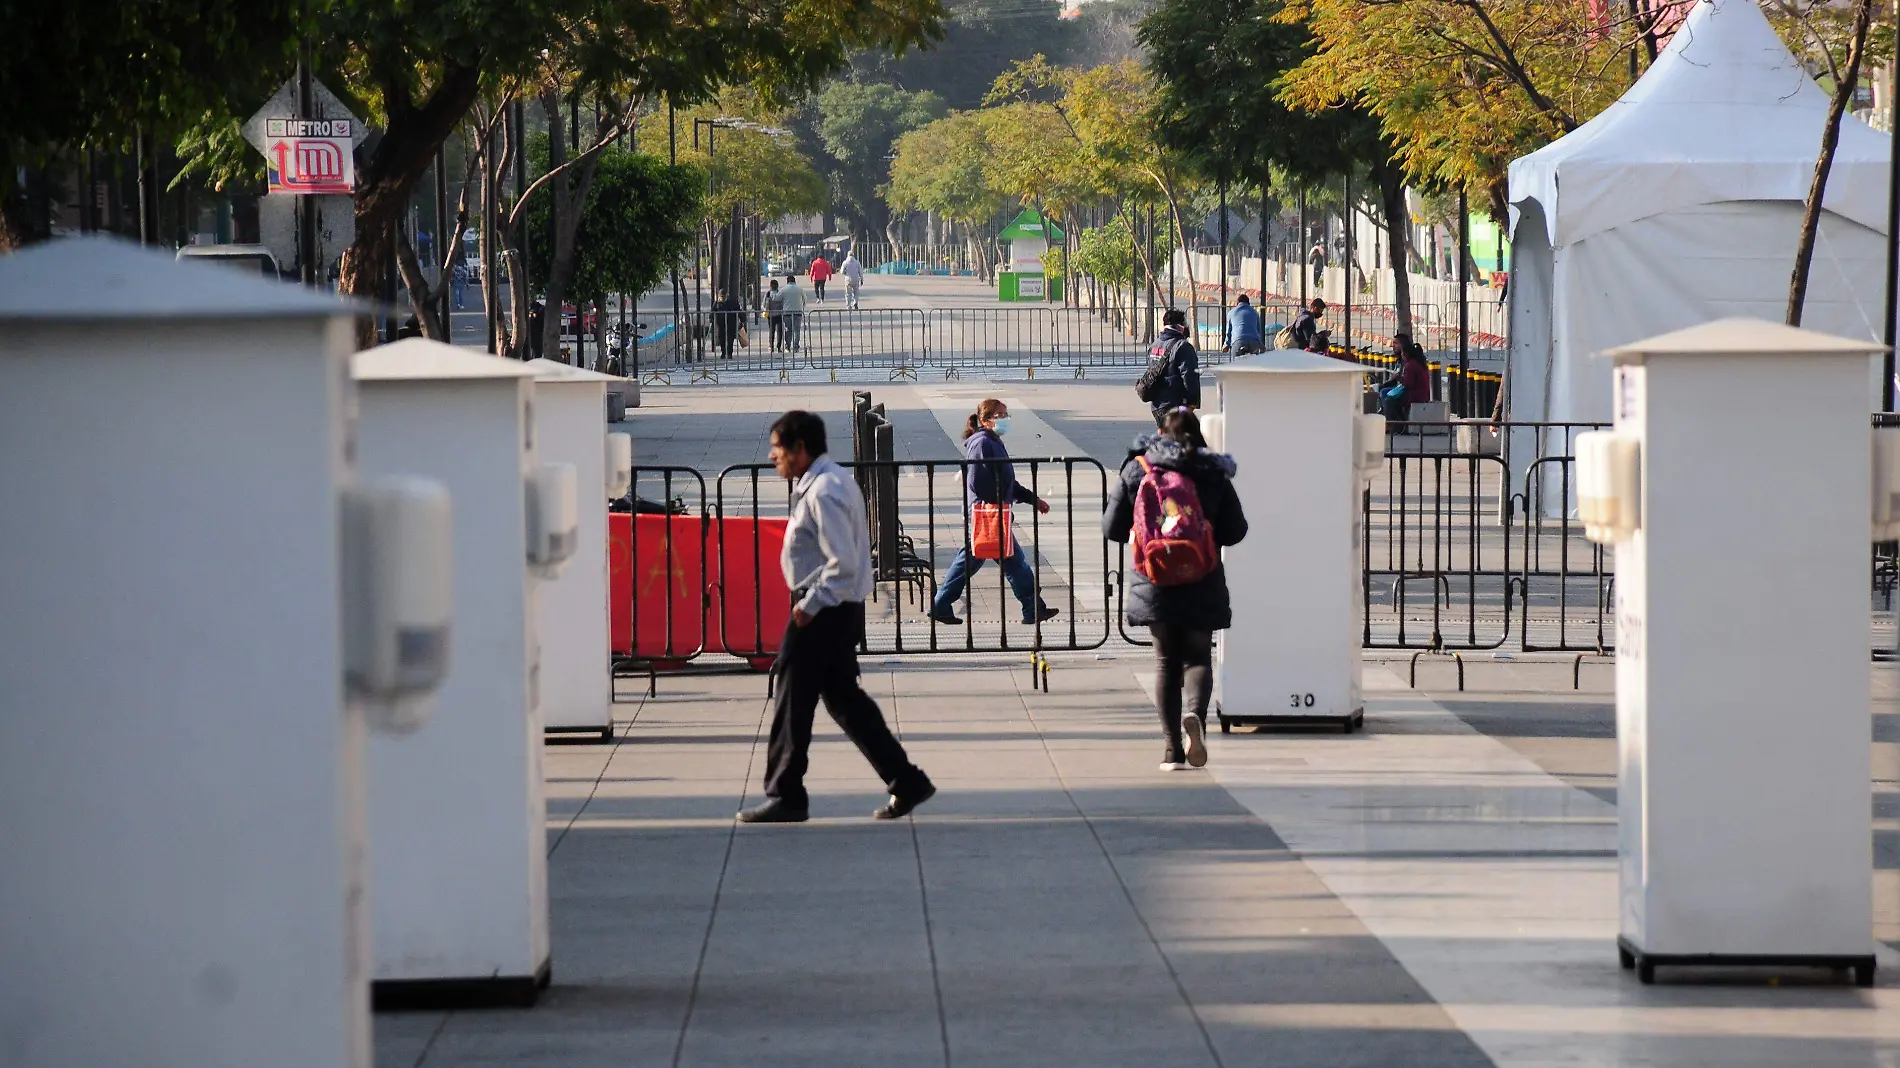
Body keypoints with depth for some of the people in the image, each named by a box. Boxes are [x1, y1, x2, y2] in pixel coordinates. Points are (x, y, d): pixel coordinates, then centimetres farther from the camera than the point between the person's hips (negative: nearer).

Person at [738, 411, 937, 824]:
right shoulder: (822, 482, 13)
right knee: (844, 698, 14)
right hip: (840, 610, 11)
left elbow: (843, 562, -24)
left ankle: (785, 797, 5)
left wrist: (810, 604, -20)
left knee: (792, 701, -2)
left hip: (822, 613, -11)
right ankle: (906, 781, 14)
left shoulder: (823, 492, -20)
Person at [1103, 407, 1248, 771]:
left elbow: (1112, 529, 1)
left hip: (1153, 583, 1)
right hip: (1202, 584, -1)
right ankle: (1195, 714, -22)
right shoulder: (1213, 473, -1)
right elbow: (1235, 531, 0)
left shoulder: (1136, 470, 0)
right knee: (1198, 656, 10)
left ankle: (1173, 751, 4)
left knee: (1166, 662, 10)